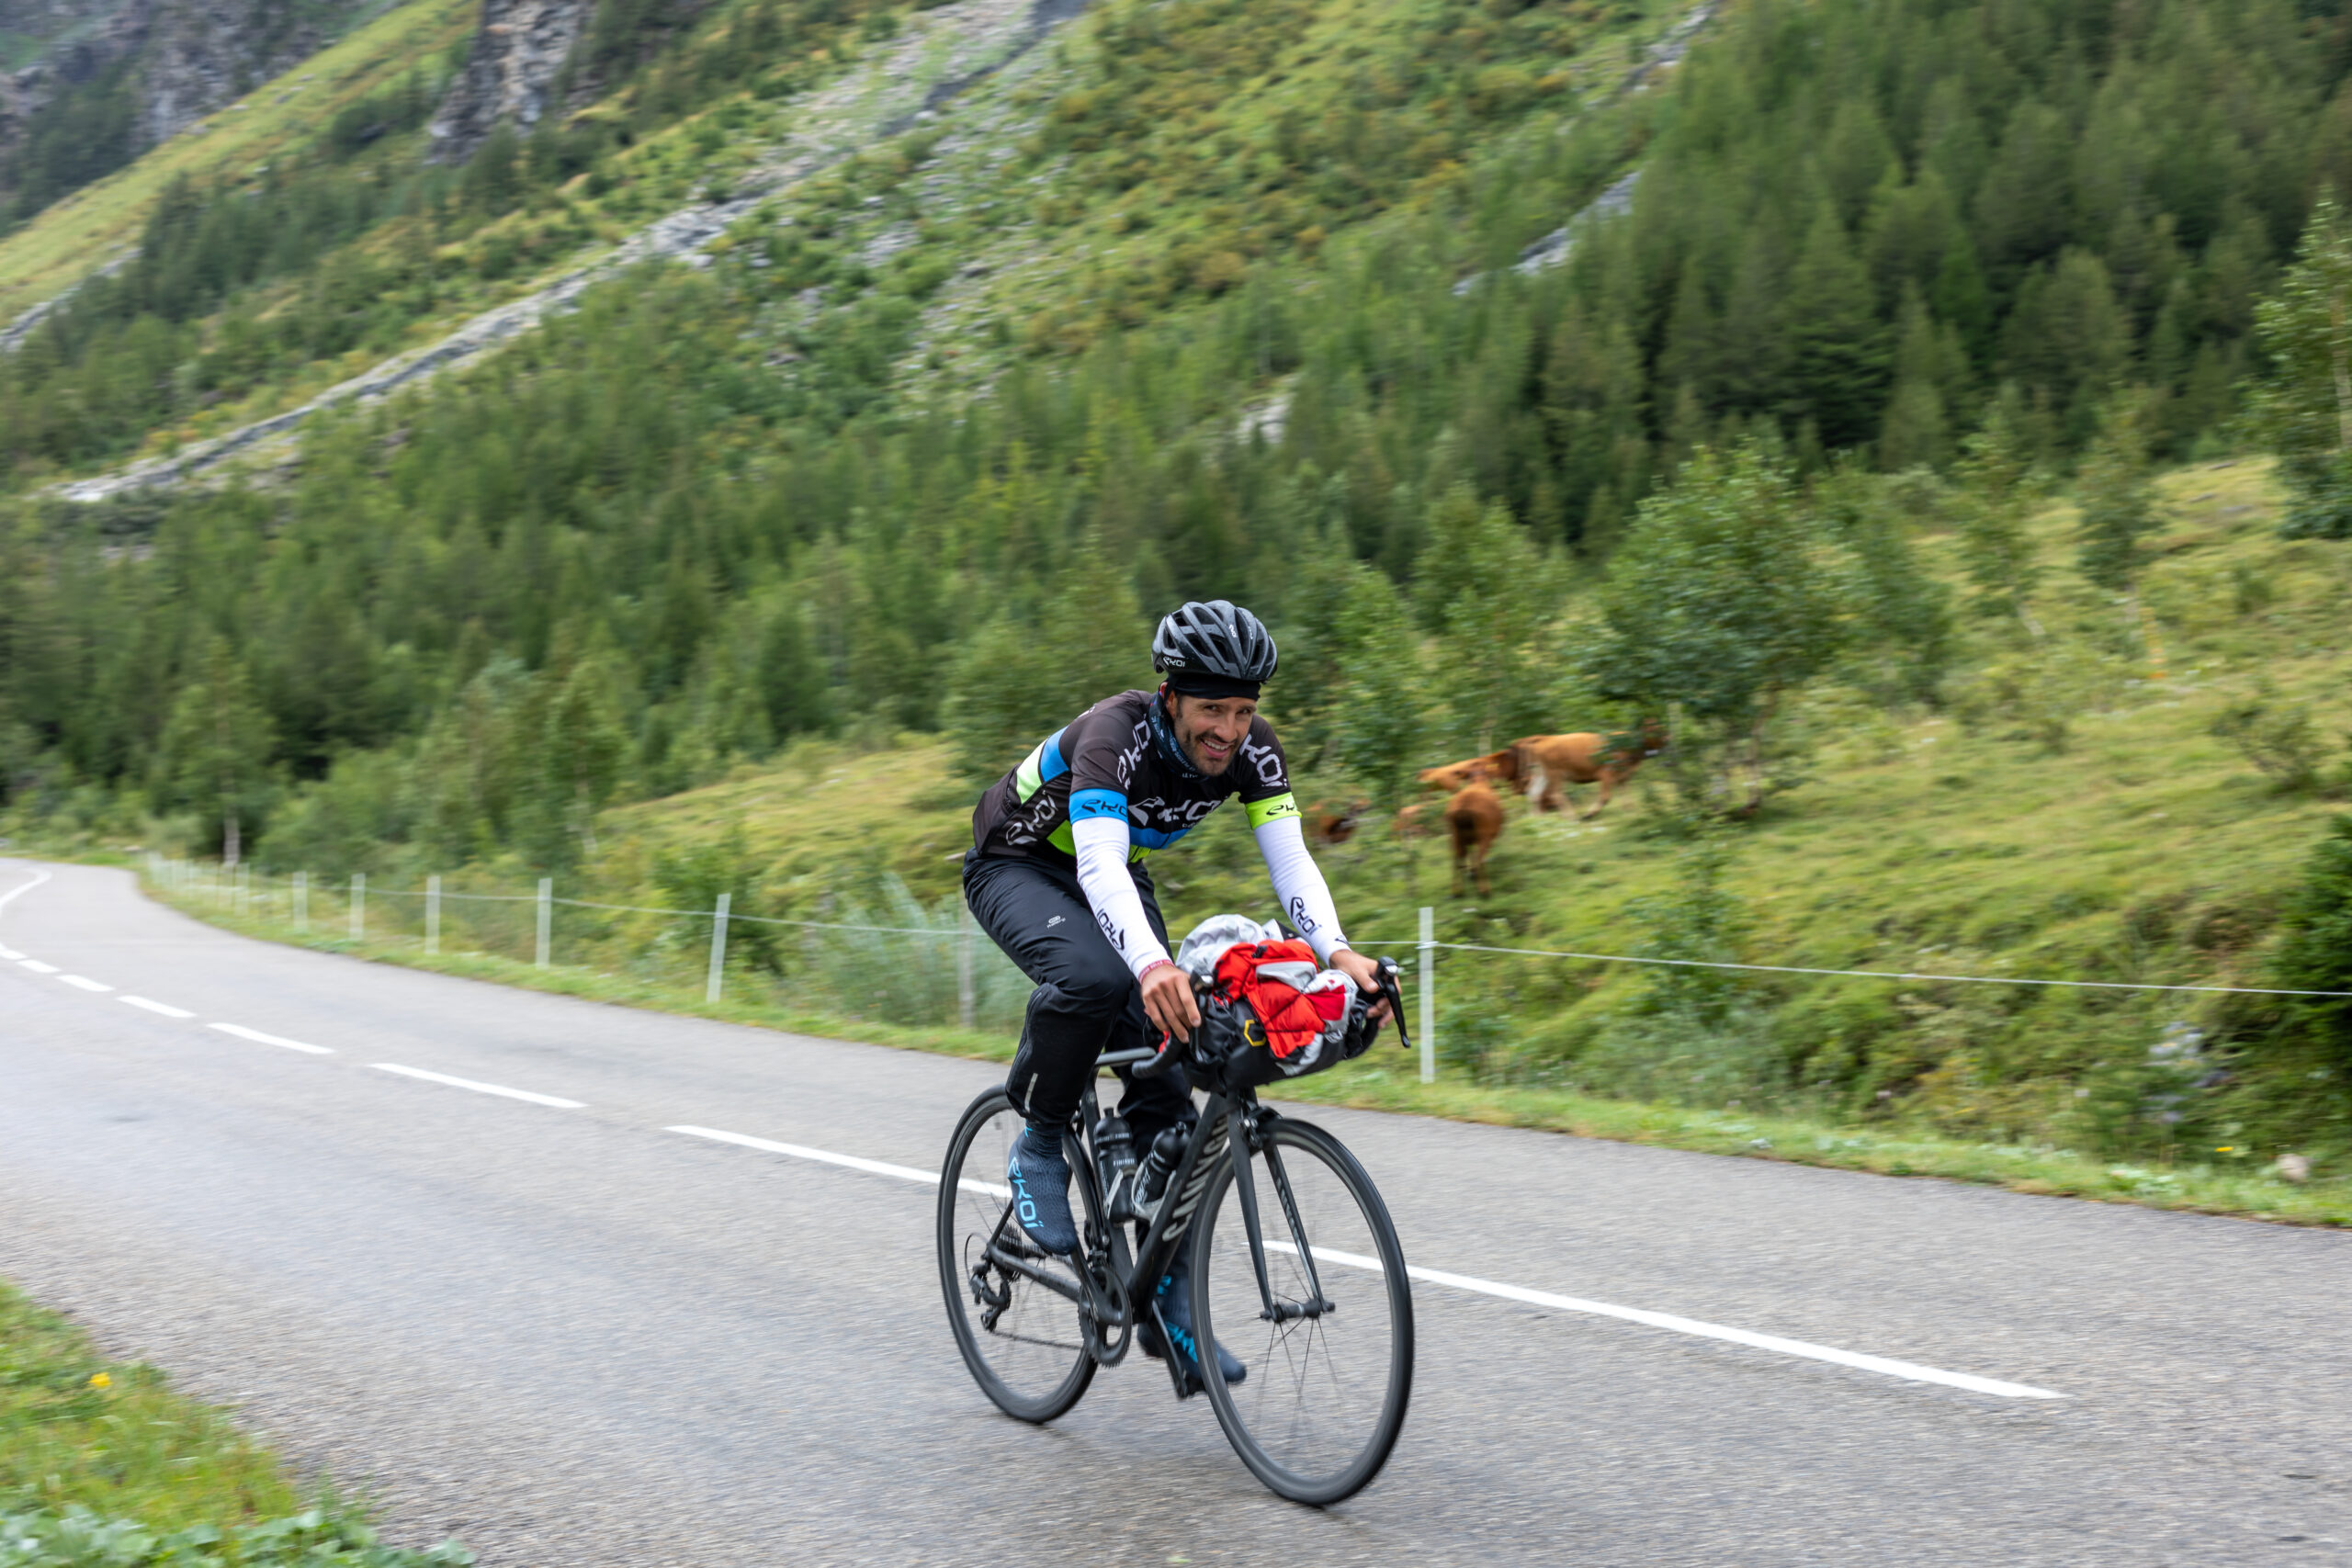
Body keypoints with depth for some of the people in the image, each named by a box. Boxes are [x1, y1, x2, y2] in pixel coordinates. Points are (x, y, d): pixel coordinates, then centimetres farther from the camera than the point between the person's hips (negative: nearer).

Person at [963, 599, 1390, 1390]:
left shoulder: (1253, 749, -19)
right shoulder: (1117, 734, -36)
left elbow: (1290, 859, -26)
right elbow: (1099, 864, -50)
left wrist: (1337, 952, -45)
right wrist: (1153, 965, -68)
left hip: (1113, 876, 6)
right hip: (1016, 867, -6)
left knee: (1165, 1077, -6)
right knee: (1093, 977, -38)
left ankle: (1168, 1304, 3)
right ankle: (1039, 1148, -11)